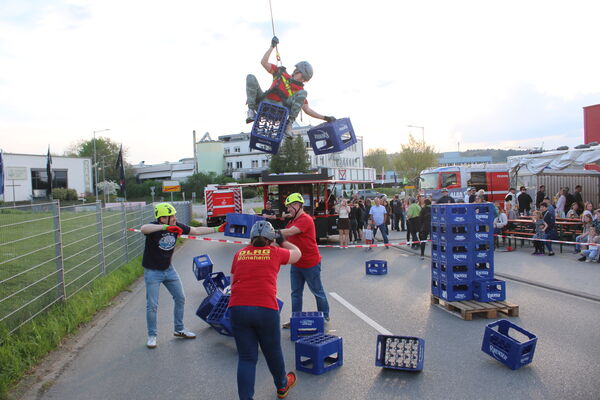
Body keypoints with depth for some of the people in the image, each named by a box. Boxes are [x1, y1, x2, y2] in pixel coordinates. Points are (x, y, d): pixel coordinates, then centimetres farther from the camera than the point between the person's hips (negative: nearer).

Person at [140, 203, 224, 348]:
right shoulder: (154, 227, -23)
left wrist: (217, 229, -1)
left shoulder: (177, 226, -8)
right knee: (152, 305, 0)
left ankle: (179, 330, 29)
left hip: (169, 269, 6)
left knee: (180, 298, 12)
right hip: (152, 272, -6)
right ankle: (152, 335, 19)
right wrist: (165, 227, -58)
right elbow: (143, 229, -47)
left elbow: (196, 230, 2)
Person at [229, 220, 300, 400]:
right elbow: (297, 254, 24)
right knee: (273, 351, 20)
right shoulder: (275, 252, 5)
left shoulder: (239, 254, 11)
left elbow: (233, 282, 16)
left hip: (238, 309, 2)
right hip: (266, 309, -1)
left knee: (246, 357, 9)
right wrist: (283, 241, 38)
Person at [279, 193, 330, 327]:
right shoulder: (293, 221, 11)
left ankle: (325, 316, 26)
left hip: (310, 263, -8)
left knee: (317, 291, 9)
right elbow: (285, 236, 7)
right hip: (296, 264, 9)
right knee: (295, 293, 12)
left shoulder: (305, 219, -20)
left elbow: (290, 232, -31)